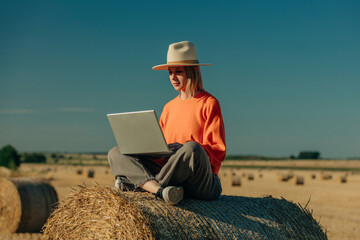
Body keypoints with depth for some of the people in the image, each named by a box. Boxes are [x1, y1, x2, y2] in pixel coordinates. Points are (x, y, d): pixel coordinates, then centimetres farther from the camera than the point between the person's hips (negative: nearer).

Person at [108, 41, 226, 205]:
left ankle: (138, 183, -23)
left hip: (201, 182, -6)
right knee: (116, 154, -7)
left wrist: (184, 149, -20)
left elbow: (219, 151, -5)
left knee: (192, 149, -39)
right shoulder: (169, 107, 21)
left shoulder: (209, 103, 2)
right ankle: (160, 189, -33)